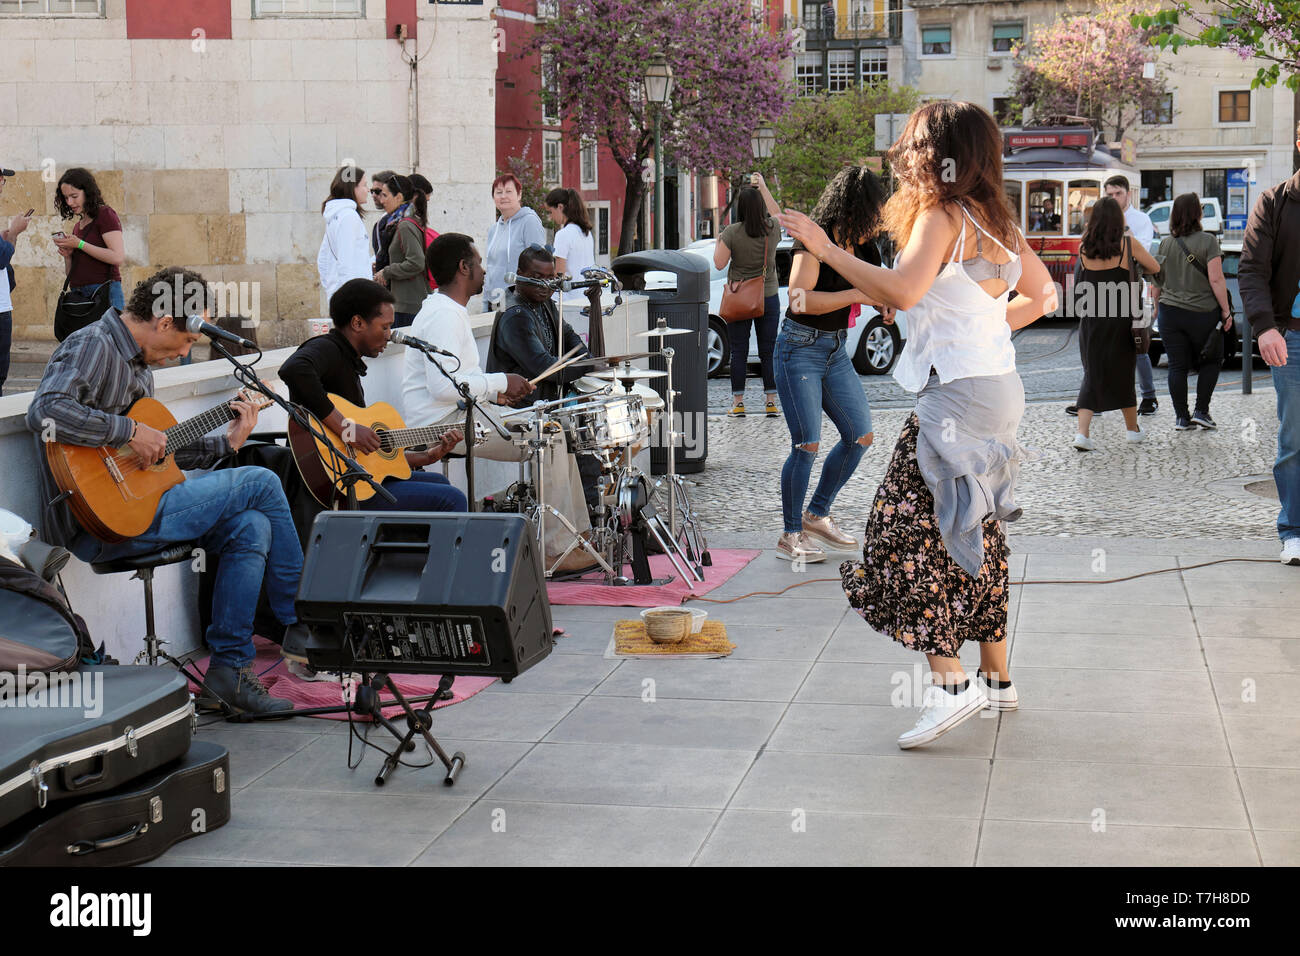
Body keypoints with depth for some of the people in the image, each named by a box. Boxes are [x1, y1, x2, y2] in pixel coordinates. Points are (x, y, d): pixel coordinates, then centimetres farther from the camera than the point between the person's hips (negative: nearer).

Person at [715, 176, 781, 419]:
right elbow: (776, 212, 20)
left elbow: (719, 263, -8)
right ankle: (771, 402, 7)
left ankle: (738, 402, 6)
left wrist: (718, 242, 9)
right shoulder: (772, 228, -4)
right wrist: (763, 188, 21)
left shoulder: (731, 233, -13)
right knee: (768, 351, 7)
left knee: (738, 352, 4)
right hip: (769, 298, 2)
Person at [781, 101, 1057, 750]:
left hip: (958, 394, -10)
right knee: (976, 530, 16)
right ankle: (995, 679, 24)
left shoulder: (941, 216, -12)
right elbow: (1043, 295, 21)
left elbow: (902, 290, -29)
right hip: (997, 386, 10)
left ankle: (949, 683, -16)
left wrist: (825, 249, -23)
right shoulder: (994, 220, 14)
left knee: (908, 526, -10)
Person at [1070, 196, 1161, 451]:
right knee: (1122, 373, 13)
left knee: (1092, 375, 7)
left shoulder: (1084, 247, -1)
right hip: (1120, 320, -2)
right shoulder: (1128, 244, -7)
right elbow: (1155, 268, 5)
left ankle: (1082, 432, -7)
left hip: (1090, 321, 2)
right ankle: (1132, 429, 28)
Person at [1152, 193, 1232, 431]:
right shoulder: (1207, 241, -9)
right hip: (1203, 313, -3)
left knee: (1177, 366, 7)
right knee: (1211, 361, 15)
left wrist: (1157, 308, 23)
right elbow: (1216, 280, -13)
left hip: (1170, 312, 3)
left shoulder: (1165, 243, 3)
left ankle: (1181, 417, 8)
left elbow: (1157, 281, 10)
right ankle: (1201, 411, 7)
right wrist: (1226, 311, -6)